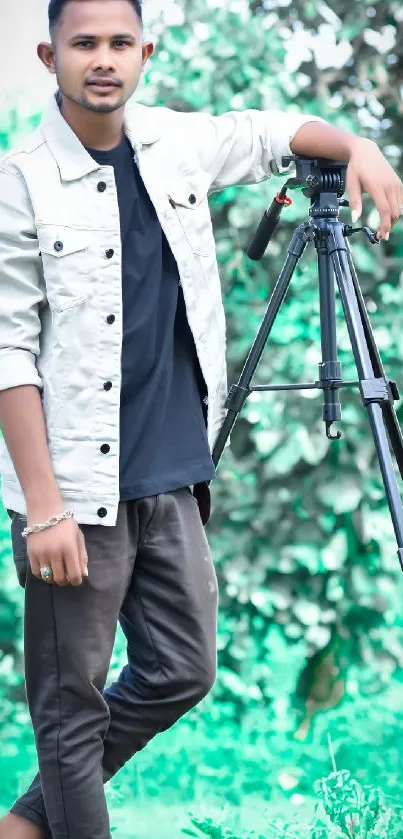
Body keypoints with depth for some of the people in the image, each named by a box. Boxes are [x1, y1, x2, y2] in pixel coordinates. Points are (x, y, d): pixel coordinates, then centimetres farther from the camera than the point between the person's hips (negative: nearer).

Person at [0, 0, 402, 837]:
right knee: (72, 702, 1)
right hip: (79, 487, -6)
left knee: (182, 671, 11)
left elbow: (269, 132, 26)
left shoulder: (177, 142, 5)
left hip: (171, 479, 6)